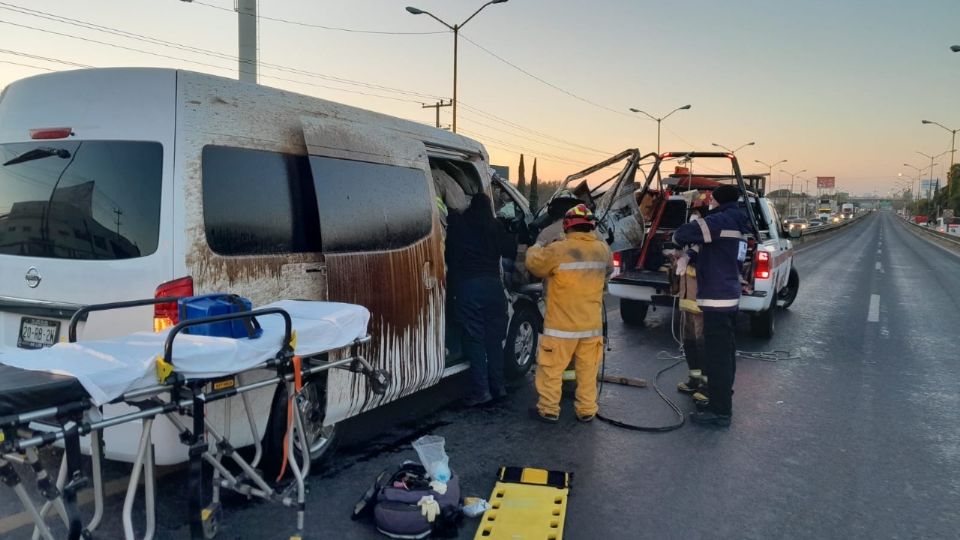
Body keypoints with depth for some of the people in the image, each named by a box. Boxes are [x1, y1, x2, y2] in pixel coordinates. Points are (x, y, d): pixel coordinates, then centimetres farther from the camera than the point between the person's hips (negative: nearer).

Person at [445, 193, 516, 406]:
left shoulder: (457, 223, 3)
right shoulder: (495, 226, 7)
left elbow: (450, 255, 7)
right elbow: (510, 250, 10)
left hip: (467, 285, -3)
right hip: (493, 284, 3)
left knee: (474, 338, -1)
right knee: (494, 338, 11)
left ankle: (481, 390, -4)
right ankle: (498, 386, 15)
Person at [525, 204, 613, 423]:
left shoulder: (558, 250, -17)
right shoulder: (603, 249, -1)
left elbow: (534, 264, 0)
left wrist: (535, 248, 20)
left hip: (562, 325, -4)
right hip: (592, 324, 5)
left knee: (551, 369, 9)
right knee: (587, 370, 14)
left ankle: (549, 409, 16)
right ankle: (586, 410, 22)